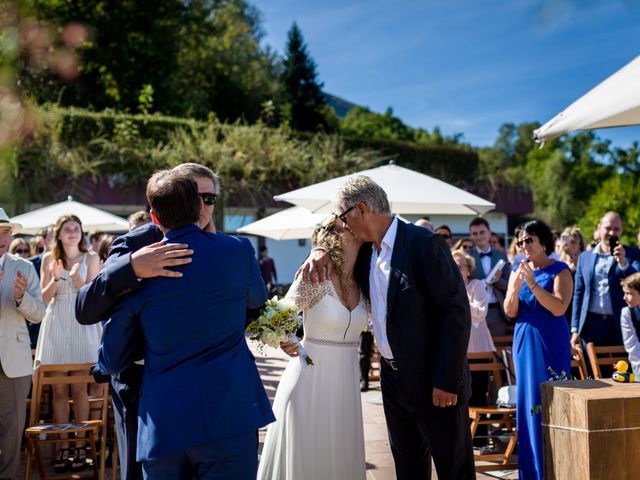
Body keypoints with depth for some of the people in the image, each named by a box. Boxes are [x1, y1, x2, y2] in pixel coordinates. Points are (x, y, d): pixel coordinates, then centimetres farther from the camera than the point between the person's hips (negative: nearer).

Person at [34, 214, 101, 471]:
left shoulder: (90, 258, 4)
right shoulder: (49, 259, 7)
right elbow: (44, 298, 4)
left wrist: (76, 278, -18)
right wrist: (56, 278, -14)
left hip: (82, 326, -1)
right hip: (56, 326, 1)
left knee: (79, 389, 0)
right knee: (59, 390, 2)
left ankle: (80, 445, 7)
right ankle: (63, 445, 9)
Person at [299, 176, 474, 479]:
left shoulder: (424, 244, -17)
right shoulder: (365, 251, 6)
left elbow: (457, 311, -19)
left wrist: (446, 380, -21)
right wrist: (320, 252, 0)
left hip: (435, 381, -7)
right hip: (393, 377, 8)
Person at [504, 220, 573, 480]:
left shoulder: (559, 271, -5)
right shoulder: (518, 269, 9)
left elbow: (559, 308, -18)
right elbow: (510, 312, 2)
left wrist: (533, 284, -24)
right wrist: (515, 287, -16)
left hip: (551, 344, -5)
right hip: (525, 342, 5)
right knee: (527, 402, 9)